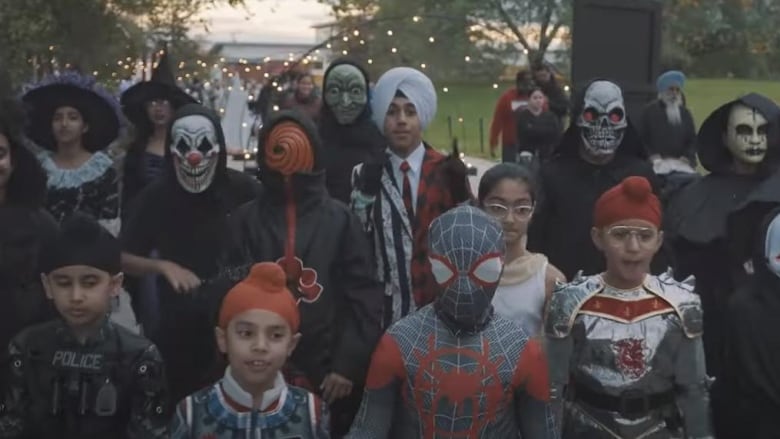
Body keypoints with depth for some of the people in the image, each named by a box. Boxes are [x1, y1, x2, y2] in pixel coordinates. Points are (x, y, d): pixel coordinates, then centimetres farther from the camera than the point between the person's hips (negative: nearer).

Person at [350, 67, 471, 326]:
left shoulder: (447, 171, 4)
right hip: (385, 305, 0)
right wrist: (366, 194, -11)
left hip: (439, 302, 0)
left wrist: (460, 193, -14)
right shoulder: (365, 174, 5)